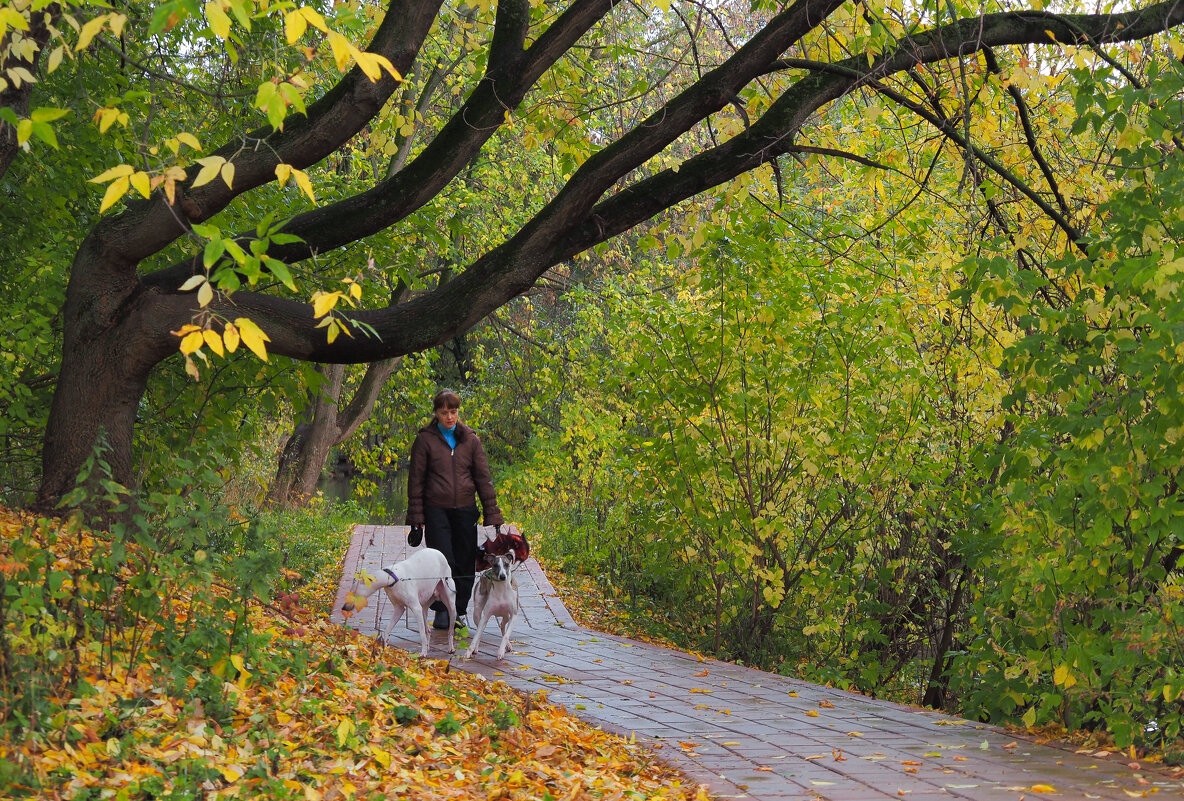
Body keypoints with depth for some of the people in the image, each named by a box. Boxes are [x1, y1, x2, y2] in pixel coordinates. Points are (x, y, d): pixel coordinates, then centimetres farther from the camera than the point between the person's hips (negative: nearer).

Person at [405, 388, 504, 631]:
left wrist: (492, 515, 2)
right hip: (436, 510, -3)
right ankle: (441, 613, -1)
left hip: (465, 510, 3)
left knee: (465, 563, 4)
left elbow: (483, 478, 8)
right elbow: (416, 480, 1)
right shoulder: (425, 439, 0)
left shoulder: (470, 439, 7)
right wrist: (416, 519, -3)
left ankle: (460, 611, 17)